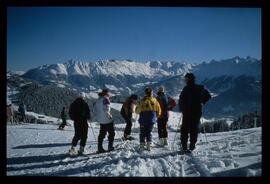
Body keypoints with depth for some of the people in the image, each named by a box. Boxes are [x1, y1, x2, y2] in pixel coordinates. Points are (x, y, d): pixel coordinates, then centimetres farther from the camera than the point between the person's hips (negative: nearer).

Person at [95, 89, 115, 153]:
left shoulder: (98, 100, 11)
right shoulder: (106, 99, -14)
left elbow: (96, 109, 15)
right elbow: (106, 109, -24)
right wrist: (109, 115, -12)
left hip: (100, 120, 8)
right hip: (107, 120, -8)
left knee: (102, 134, 12)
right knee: (111, 133, 6)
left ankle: (100, 148, 11)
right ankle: (110, 147, 6)